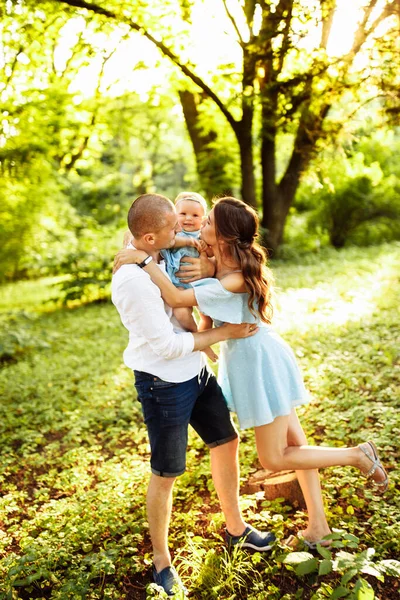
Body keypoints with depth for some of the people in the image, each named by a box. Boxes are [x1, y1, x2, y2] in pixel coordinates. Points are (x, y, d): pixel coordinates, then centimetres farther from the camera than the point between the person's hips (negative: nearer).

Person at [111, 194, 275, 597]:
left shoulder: (161, 256, -2)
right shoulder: (133, 282, -28)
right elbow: (167, 345, -23)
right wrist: (225, 333, -15)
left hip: (195, 371, 9)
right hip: (164, 384, -9)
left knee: (226, 440, 19)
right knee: (166, 473, 6)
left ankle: (235, 528, 42)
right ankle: (161, 561, 30)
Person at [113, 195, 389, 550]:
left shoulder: (234, 281, -29)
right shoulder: (219, 262, -3)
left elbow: (176, 298, -35)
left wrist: (143, 260, -31)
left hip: (261, 362, -9)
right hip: (249, 358, 9)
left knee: (275, 459, 2)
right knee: (293, 443, 15)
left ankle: (358, 455, 16)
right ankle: (318, 526, 29)